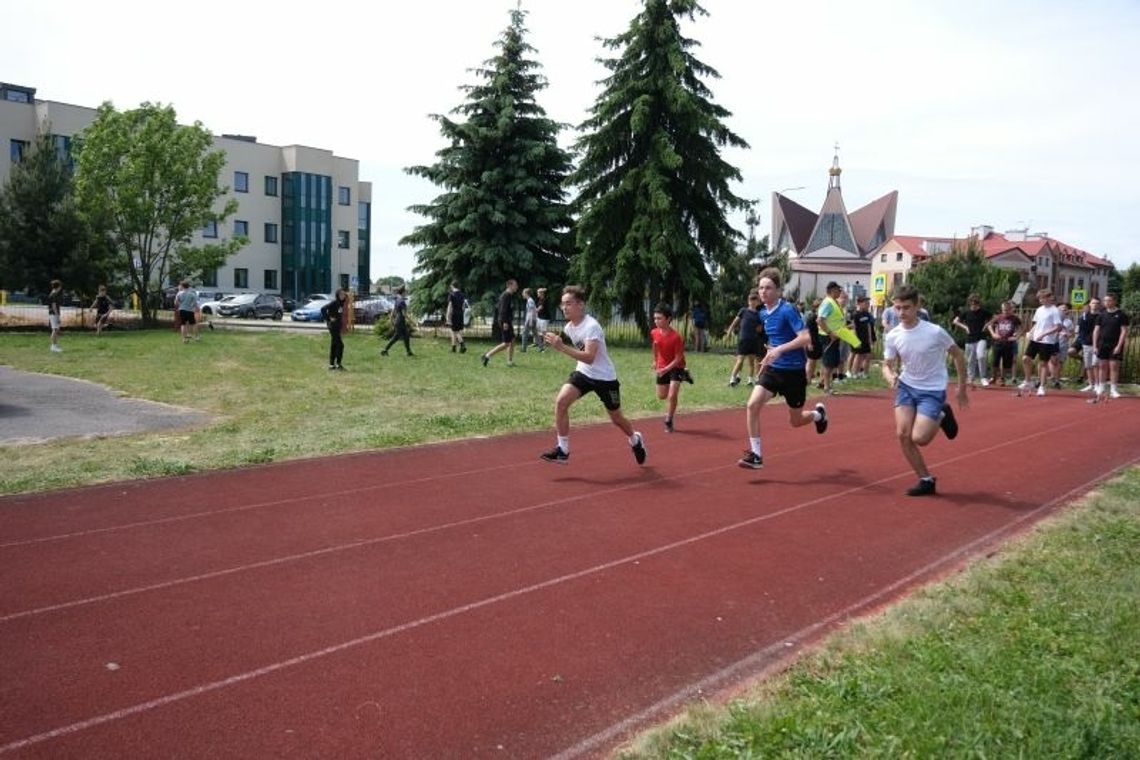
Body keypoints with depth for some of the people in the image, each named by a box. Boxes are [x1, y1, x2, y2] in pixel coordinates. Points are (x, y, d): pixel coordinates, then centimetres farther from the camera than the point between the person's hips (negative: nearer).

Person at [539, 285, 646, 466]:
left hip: (605, 377, -6)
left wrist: (561, 347, -45)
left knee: (616, 418, 11)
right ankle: (563, 450, -12)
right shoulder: (569, 327, -2)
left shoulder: (591, 326, -27)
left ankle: (635, 440, 44)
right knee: (560, 401, -19)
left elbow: (589, 357, -39)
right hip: (583, 373, 6)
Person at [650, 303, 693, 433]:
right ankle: (682, 377, 40)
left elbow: (678, 358, -21)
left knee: (672, 396, -17)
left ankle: (669, 422, 4)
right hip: (662, 368, 6)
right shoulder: (654, 333, -12)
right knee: (662, 396, 17)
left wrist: (665, 370, -27)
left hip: (675, 367, -6)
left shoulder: (676, 337, -28)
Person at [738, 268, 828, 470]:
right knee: (753, 405, -16)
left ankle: (819, 413, 44)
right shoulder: (764, 313, 5)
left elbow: (805, 338, -27)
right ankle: (756, 454, -8)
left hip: (793, 371, -6)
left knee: (795, 421, 9)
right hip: (773, 369, 6)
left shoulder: (788, 310, -18)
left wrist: (780, 349, -36)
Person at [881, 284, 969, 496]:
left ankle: (941, 417, 17)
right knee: (902, 434, -9)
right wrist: (890, 376, -25)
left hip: (932, 390, -4)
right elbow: (887, 366, 1)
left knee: (918, 438, -16)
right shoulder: (892, 336, -9)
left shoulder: (935, 332, -20)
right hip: (906, 387, 4)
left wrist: (962, 389, -1)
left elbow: (958, 355, -5)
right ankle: (926, 480, 9)